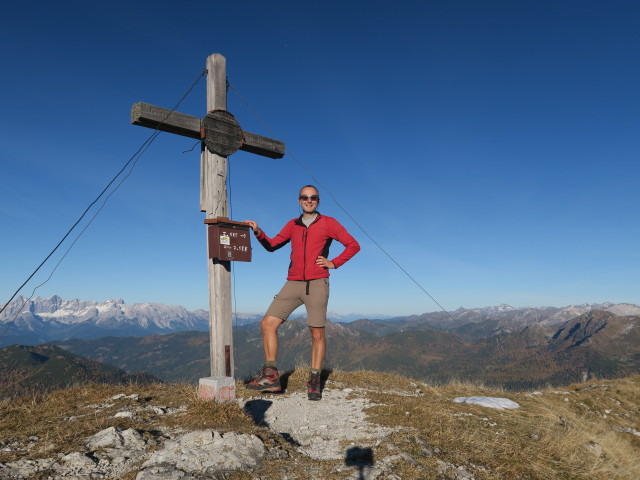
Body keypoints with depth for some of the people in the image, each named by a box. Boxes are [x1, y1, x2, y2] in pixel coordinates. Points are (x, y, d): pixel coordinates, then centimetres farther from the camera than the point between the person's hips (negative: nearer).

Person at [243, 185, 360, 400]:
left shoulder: (328, 223, 5)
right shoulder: (293, 225, 16)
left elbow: (353, 245, 6)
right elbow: (272, 245, 16)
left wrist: (334, 263, -2)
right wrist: (258, 232, 0)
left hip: (317, 284, -4)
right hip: (293, 284, 4)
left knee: (317, 334, 0)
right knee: (268, 323, -5)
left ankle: (314, 382, 13)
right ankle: (270, 376, 2)